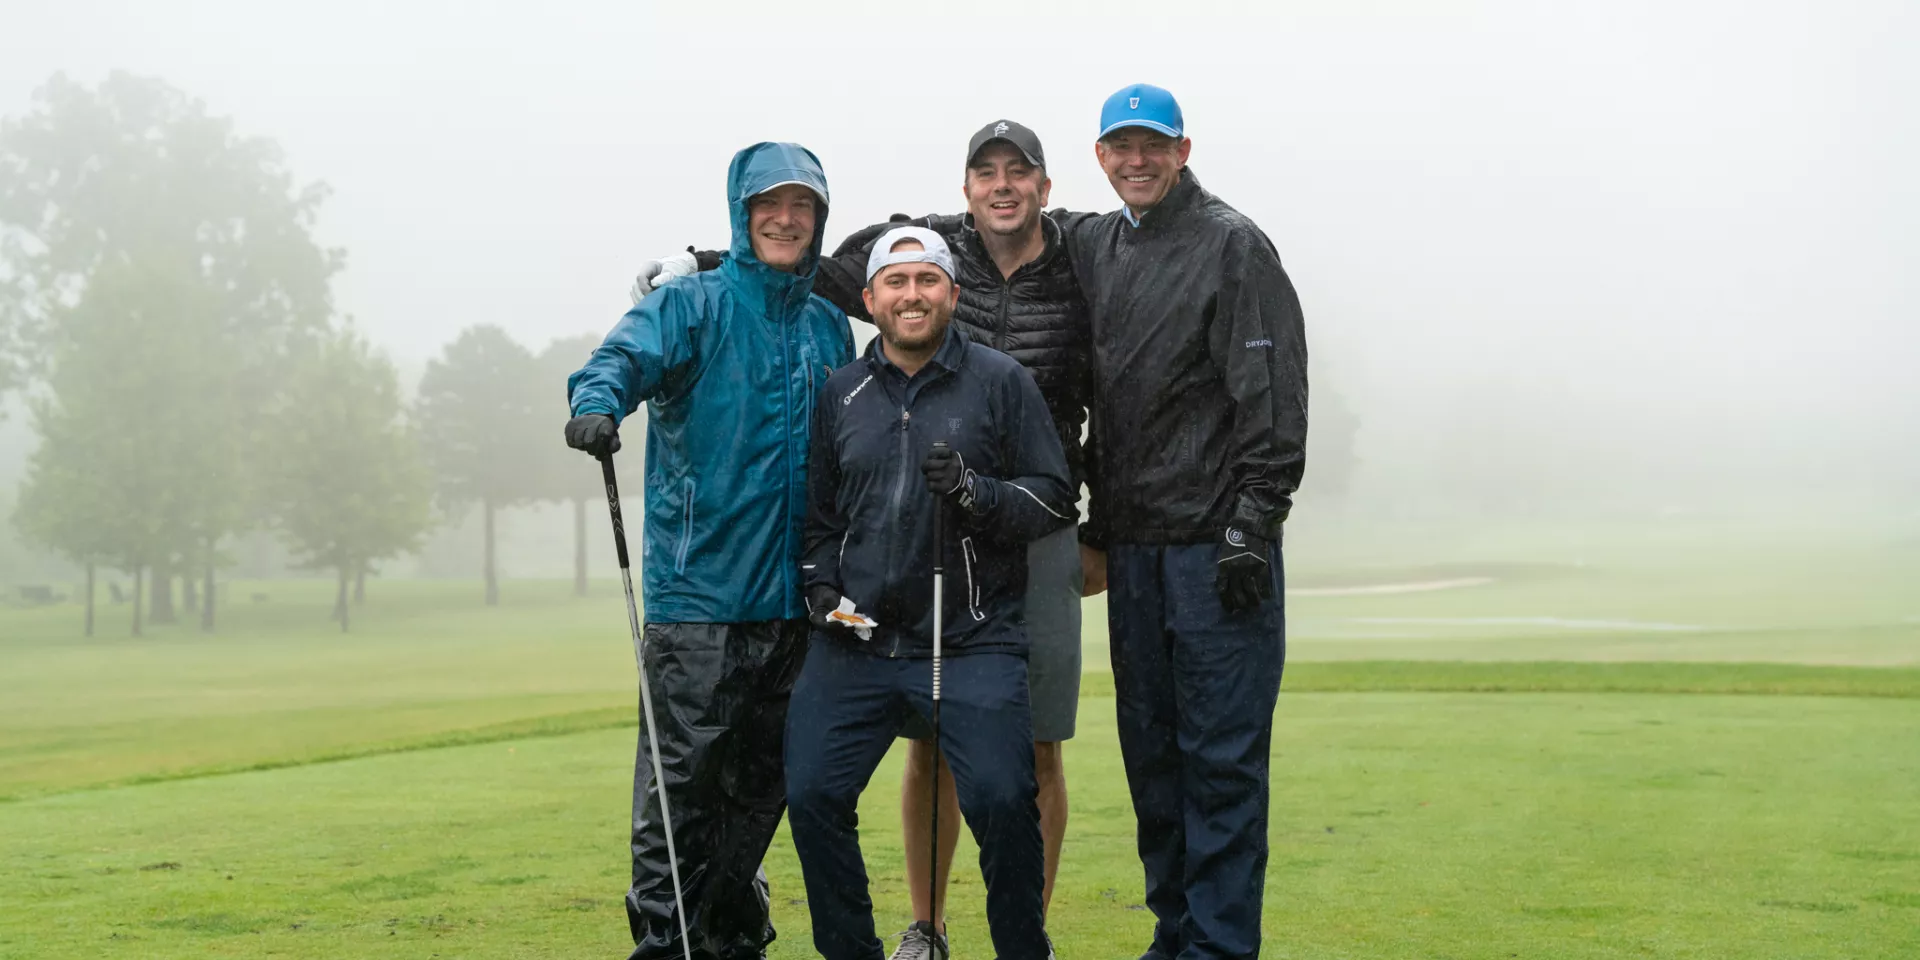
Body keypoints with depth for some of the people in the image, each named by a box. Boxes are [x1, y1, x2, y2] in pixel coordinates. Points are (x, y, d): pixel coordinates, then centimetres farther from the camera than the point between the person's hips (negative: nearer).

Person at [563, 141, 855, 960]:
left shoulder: (830, 328, 16)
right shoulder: (693, 304, -1)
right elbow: (630, 352, -21)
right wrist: (597, 400, -44)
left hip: (793, 593, 5)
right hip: (698, 586, -5)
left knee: (763, 776, 12)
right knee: (682, 771, -5)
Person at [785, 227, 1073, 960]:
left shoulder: (1001, 381, 3)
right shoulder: (840, 393, 13)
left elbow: (1053, 499, 0)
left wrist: (975, 494, -15)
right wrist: (821, 586, 8)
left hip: (973, 643, -3)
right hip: (856, 642, 3)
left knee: (1000, 800, -16)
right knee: (812, 794, -5)